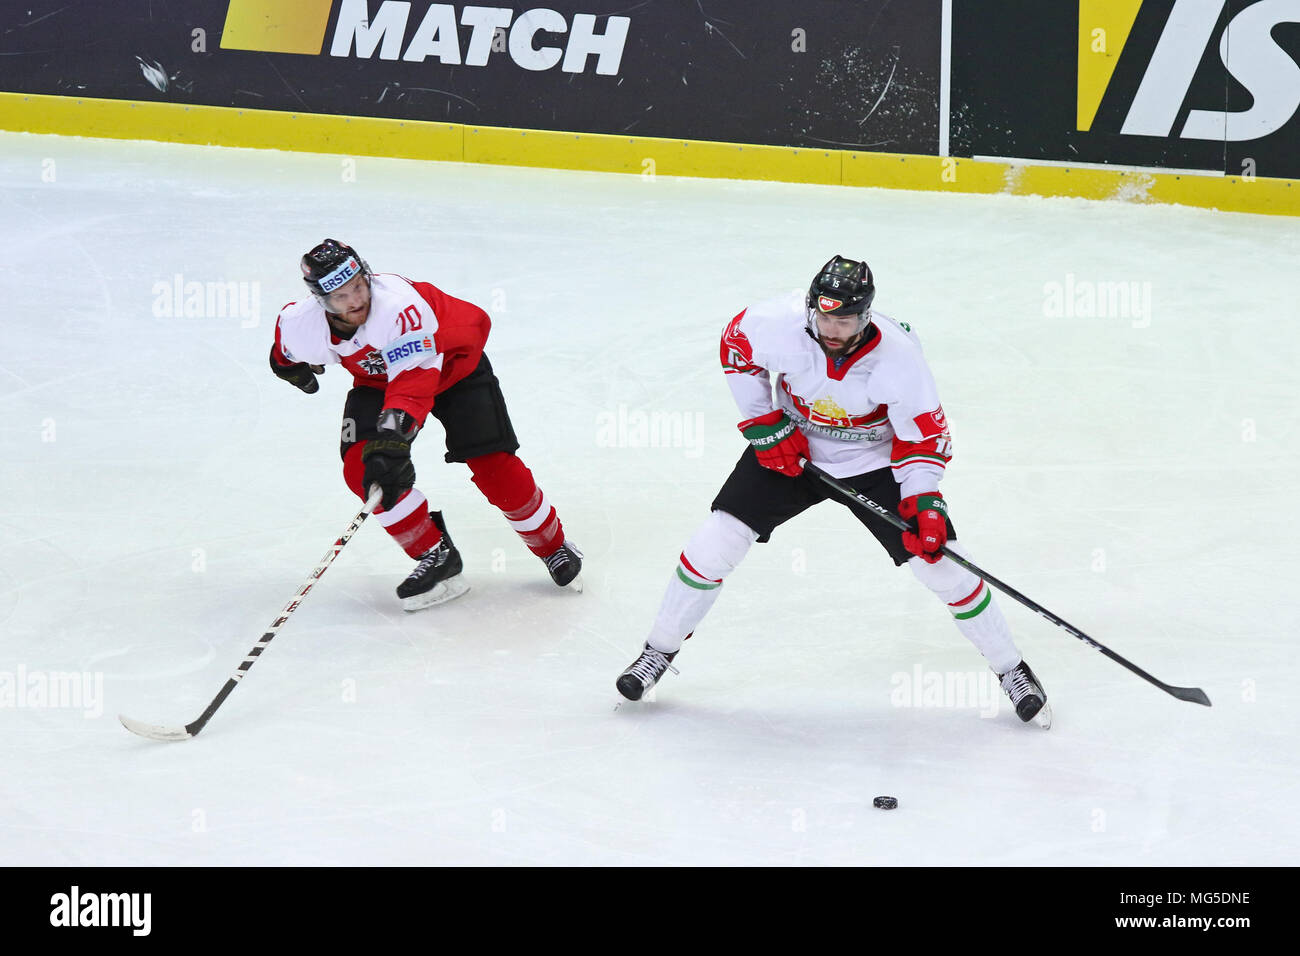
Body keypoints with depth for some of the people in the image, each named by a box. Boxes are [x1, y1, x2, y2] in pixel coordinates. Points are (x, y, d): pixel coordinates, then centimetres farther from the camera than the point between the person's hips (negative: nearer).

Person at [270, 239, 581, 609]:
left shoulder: (399, 305, -42)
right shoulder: (299, 323, -24)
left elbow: (413, 383, -48)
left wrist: (391, 441, -58)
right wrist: (291, 367, 20)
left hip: (453, 360, -5)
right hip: (377, 379, 5)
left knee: (492, 465, -12)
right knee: (360, 466, -18)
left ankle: (554, 547, 11)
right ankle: (436, 556, -6)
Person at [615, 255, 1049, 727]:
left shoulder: (898, 356, -30)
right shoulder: (778, 323, -27)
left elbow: (924, 435, -17)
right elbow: (736, 344, -4)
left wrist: (922, 502, -29)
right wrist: (764, 425, -7)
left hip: (874, 463, -1)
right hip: (790, 449, 1)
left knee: (940, 559, -8)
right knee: (716, 542, -9)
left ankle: (1011, 669, 11)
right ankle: (658, 652, 12)